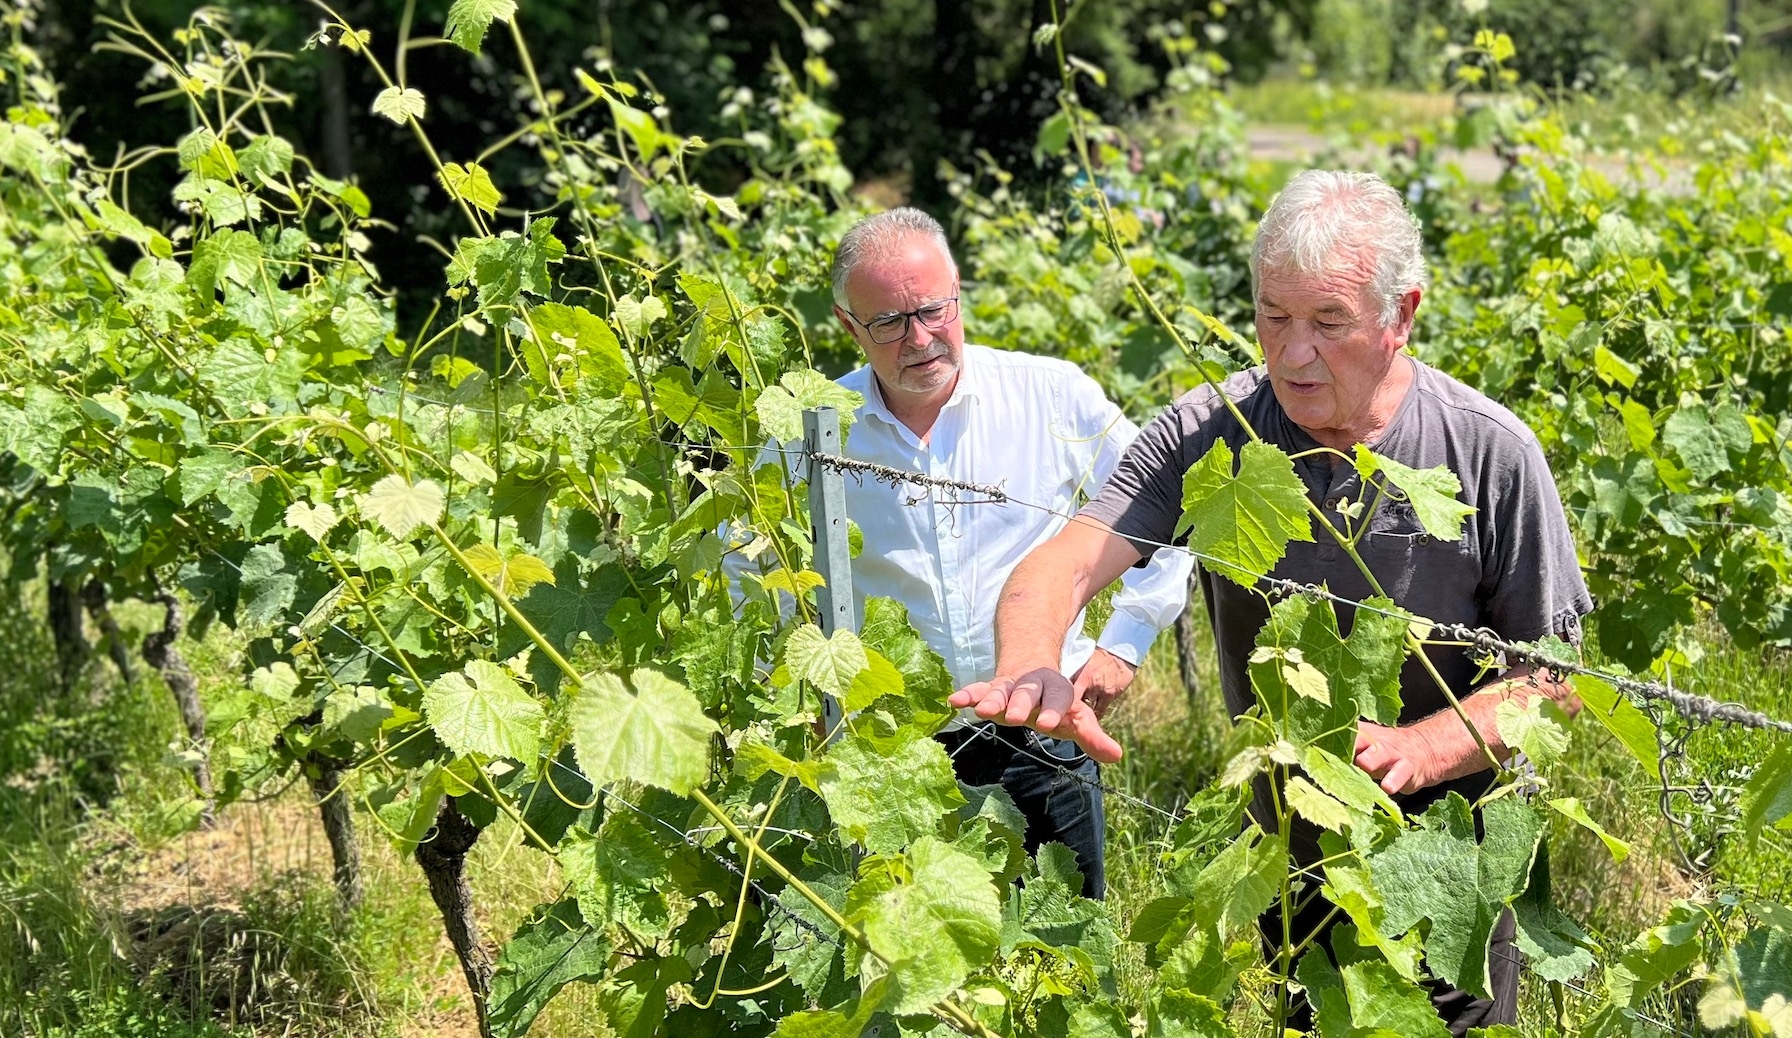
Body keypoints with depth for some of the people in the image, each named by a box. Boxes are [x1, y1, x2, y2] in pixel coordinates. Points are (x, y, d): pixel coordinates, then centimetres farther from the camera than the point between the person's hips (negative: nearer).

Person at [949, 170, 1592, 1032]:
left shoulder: (1492, 457, -18)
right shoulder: (1207, 435, -15)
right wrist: (1029, 671, -50)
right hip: (1290, 860, 2)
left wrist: (1419, 751, -30)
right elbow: (1064, 565, -28)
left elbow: (1553, 679, -13)